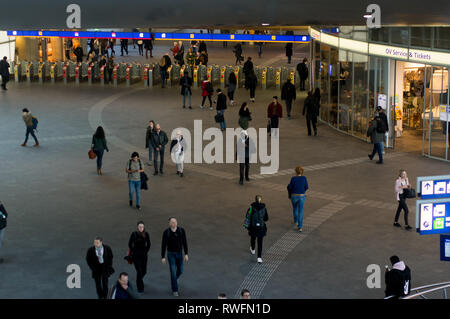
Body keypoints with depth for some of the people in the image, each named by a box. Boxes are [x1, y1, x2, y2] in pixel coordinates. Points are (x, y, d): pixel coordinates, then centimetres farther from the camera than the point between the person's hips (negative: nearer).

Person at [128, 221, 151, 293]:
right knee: (139, 271, -9)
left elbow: (149, 244, 10)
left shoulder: (146, 234, -4)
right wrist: (133, 252, 2)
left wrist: (146, 252, 7)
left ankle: (139, 280, 43)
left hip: (144, 255, 3)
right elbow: (130, 244, 1)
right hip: (136, 255, -3)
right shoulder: (134, 234, -10)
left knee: (144, 271, 8)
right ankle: (140, 288, 3)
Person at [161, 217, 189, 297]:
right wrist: (163, 257, -10)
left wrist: (186, 254, -6)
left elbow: (184, 242, -4)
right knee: (173, 272, -4)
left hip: (179, 253, 3)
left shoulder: (181, 230, -10)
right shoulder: (166, 232, -16)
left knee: (180, 271, 15)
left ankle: (176, 278, 51)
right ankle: (175, 290, 11)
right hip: (171, 254, -3)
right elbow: (163, 245, -10)